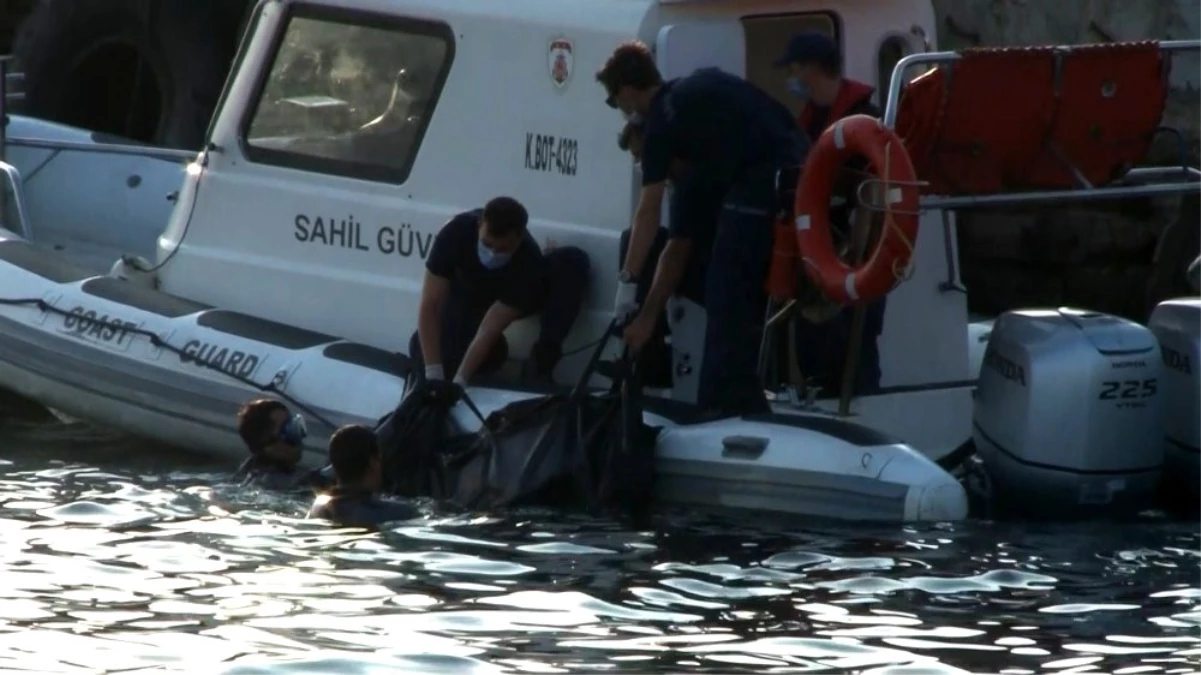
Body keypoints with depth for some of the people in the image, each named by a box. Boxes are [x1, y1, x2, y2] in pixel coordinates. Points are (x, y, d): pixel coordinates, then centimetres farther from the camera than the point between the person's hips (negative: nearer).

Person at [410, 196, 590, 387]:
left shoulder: (528, 261, -37)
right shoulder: (456, 233, -36)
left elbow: (490, 329, -35)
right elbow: (429, 306, -34)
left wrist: (459, 382, -41)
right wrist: (433, 376, -41)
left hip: (508, 301, -1)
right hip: (465, 296, 1)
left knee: (572, 262, -27)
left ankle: (543, 360, -21)